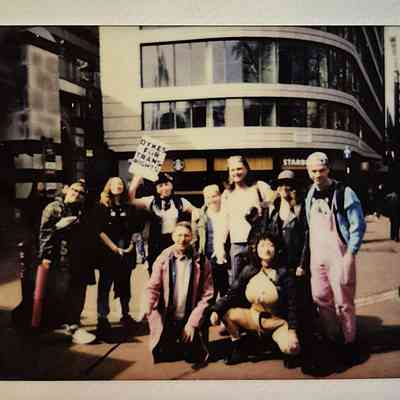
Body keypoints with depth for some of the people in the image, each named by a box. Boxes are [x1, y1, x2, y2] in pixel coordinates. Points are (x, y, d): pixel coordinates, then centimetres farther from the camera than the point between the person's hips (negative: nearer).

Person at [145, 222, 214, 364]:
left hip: (188, 320, -1)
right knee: (163, 357, 4)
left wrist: (193, 322, -11)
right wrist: (146, 308, -29)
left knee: (193, 357, 1)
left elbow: (206, 295, -8)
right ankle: (172, 345, 38)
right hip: (165, 320, 1)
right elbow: (153, 288, -11)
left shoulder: (201, 262, -9)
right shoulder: (163, 259, -7)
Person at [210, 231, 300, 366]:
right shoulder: (249, 271, -4)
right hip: (254, 317, 4)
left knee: (291, 348, -30)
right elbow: (232, 294, -7)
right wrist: (216, 310, -22)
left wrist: (292, 330, -20)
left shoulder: (283, 273, -12)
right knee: (226, 312, -16)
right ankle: (238, 349, 5)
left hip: (277, 322, -4)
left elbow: (291, 304, -10)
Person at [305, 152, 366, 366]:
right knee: (322, 300, 12)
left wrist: (350, 253, -11)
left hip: (339, 256, -6)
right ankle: (332, 340, 28)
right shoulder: (310, 195, 9)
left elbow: (358, 225, -8)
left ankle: (349, 344, 18)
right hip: (317, 257, 6)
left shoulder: (344, 193, -9)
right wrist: (310, 253, 11)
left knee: (343, 302, 0)